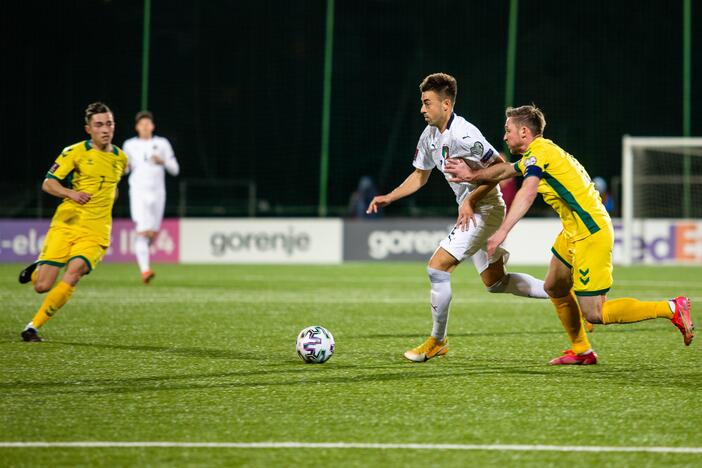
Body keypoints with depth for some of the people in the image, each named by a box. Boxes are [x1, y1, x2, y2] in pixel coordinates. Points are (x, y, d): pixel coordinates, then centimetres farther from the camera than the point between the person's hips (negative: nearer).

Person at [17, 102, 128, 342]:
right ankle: (36, 270, 31)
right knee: (42, 286, -8)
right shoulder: (76, 152, -3)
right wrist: (70, 193, -22)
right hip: (65, 225, -2)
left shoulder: (120, 158, 11)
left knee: (74, 271, -26)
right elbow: (48, 183, -6)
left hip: (96, 233, 2)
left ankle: (34, 326, -16)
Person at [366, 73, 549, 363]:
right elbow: (419, 176, 18)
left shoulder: (463, 135, -22)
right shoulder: (430, 135, 6)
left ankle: (437, 342, -1)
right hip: (472, 211, 10)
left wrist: (471, 200, -21)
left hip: (484, 209, -10)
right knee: (496, 283, 15)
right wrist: (388, 198, 6)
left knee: (437, 267, -13)